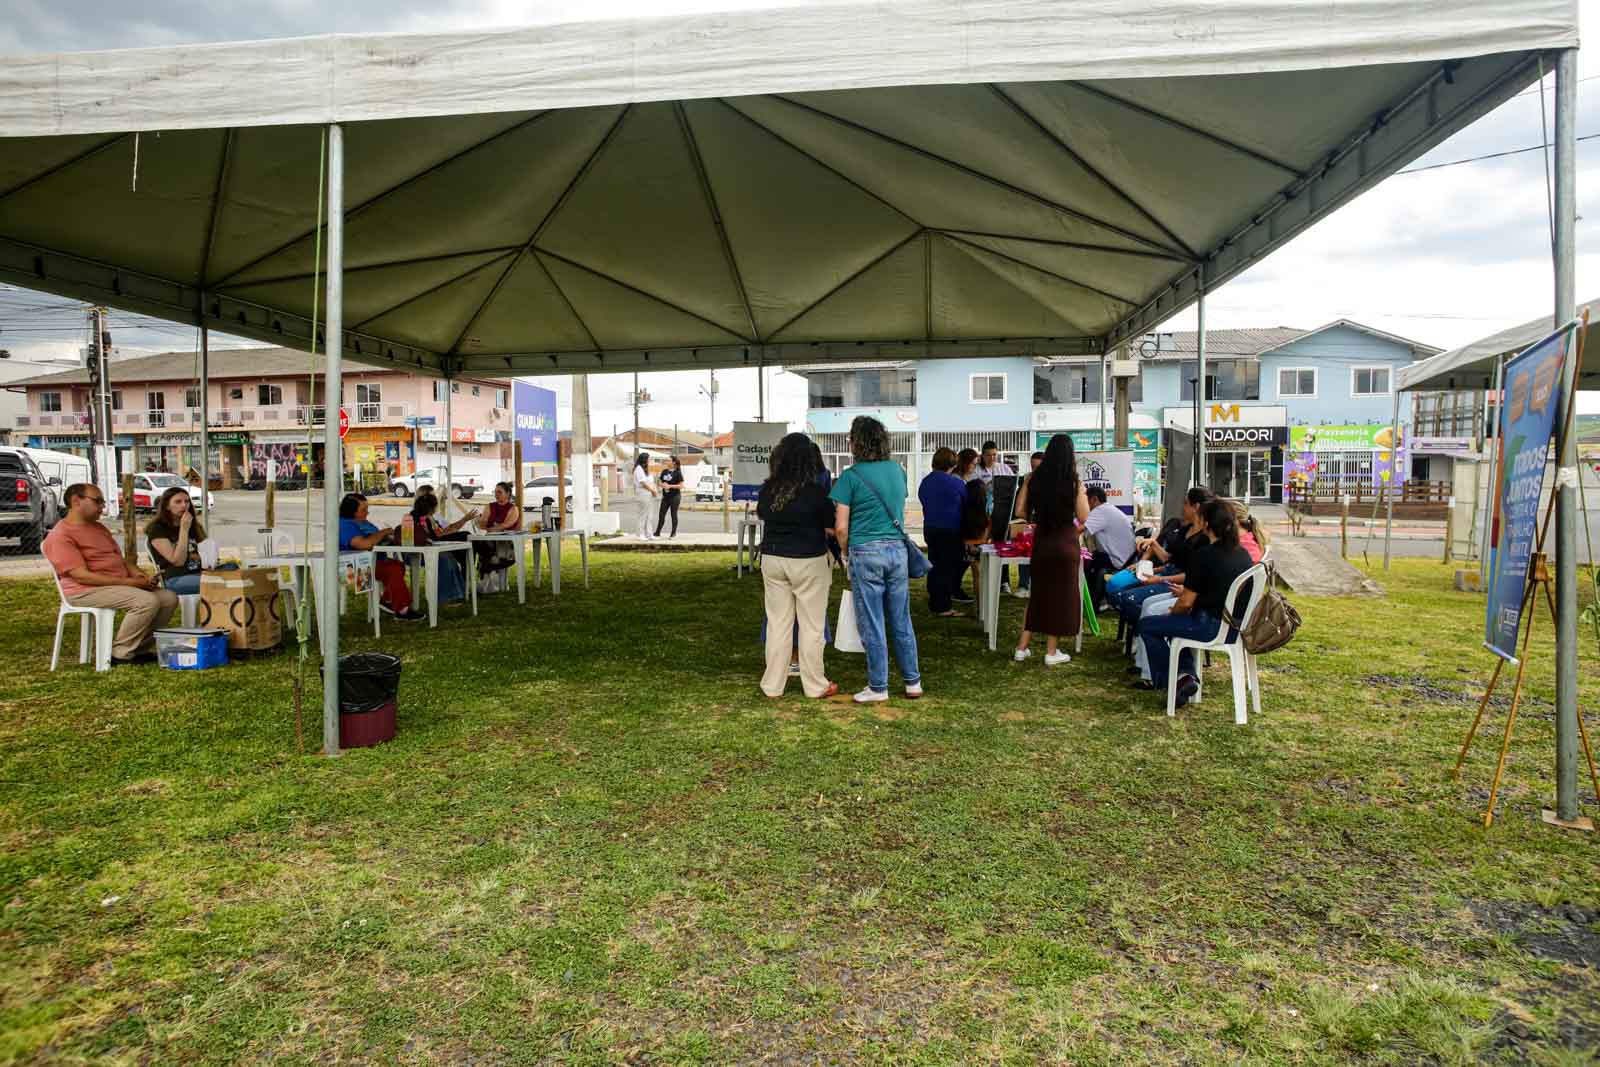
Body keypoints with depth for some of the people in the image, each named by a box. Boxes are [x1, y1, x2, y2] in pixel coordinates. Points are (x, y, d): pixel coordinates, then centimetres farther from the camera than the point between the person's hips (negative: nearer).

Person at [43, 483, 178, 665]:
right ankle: (120, 653, -15)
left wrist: (138, 574, 0)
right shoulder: (60, 536, -10)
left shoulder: (98, 528, 20)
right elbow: (82, 576, -19)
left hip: (119, 585, 9)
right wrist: (128, 582, -21)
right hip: (86, 591, -9)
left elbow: (119, 558, 22)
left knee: (169, 597, -8)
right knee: (147, 601, -29)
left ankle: (141, 647, -1)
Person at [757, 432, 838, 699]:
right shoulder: (815, 492, -15)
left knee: (777, 623, 11)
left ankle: (772, 685, 17)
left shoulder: (767, 490, -2)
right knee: (811, 625, 7)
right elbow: (831, 527, -7)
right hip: (808, 562, -4)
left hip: (773, 559, 4)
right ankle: (815, 686, 16)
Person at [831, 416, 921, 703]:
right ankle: (913, 682, 20)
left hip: (866, 552, -5)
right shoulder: (898, 470, 8)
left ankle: (878, 687, 12)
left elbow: (841, 528, -10)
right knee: (901, 622, 13)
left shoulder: (851, 476, -9)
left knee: (872, 624, 4)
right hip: (898, 549, 5)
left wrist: (846, 552, 7)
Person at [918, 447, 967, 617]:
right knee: (947, 568, -1)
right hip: (950, 531, -6)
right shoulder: (956, 483, -13)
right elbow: (966, 506, -1)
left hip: (929, 528, 6)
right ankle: (943, 607, 0)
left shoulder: (924, 482, 5)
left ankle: (934, 604, 21)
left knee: (934, 566, 14)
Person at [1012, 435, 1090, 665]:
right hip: (1065, 542, -3)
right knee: (1061, 594, 9)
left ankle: (1022, 647, 18)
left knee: (1039, 592, 17)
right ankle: (1052, 652, 15)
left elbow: (1022, 512, 2)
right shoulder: (1074, 482, -10)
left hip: (1041, 541, 3)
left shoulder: (1034, 480, -2)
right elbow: (1084, 519, -7)